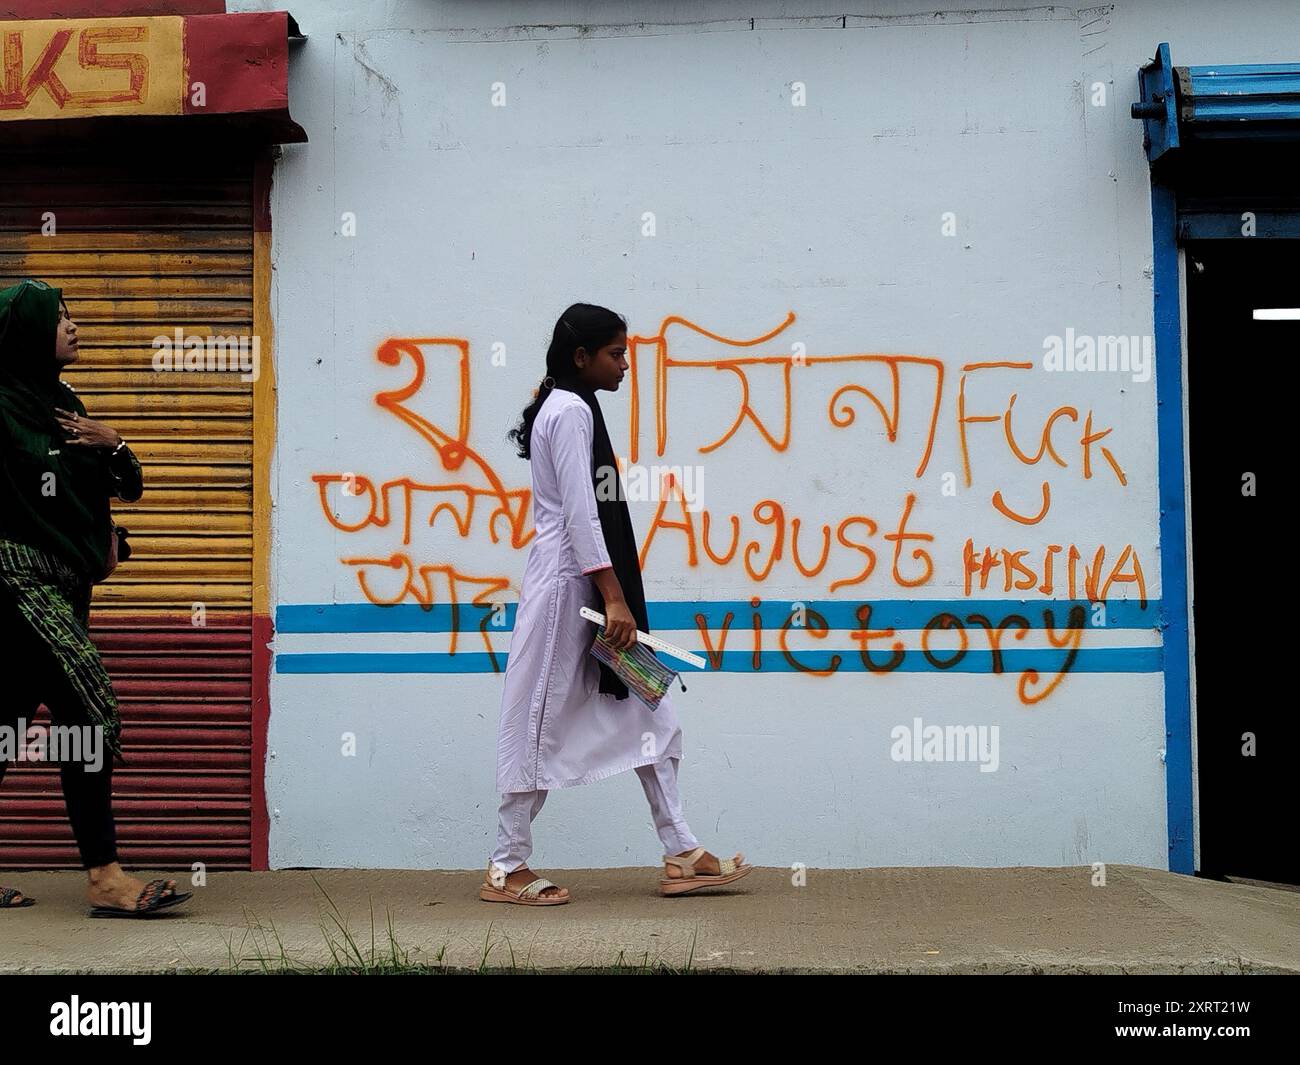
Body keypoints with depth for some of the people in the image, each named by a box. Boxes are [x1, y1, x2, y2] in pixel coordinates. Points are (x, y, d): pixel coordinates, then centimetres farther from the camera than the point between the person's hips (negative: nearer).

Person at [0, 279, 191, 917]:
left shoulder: (59, 398, 18)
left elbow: (127, 485, 18)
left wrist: (113, 445, -1)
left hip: (62, 583, 9)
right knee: (92, 716, -13)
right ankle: (105, 878, -11)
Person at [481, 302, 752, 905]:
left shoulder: (570, 409, 18)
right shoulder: (571, 410, -12)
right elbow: (579, 513, -19)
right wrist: (614, 597, -21)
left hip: (582, 583, 10)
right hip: (567, 581, -10)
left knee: (645, 712, 8)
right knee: (545, 722, -3)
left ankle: (681, 855, 11)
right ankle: (506, 869, 6)